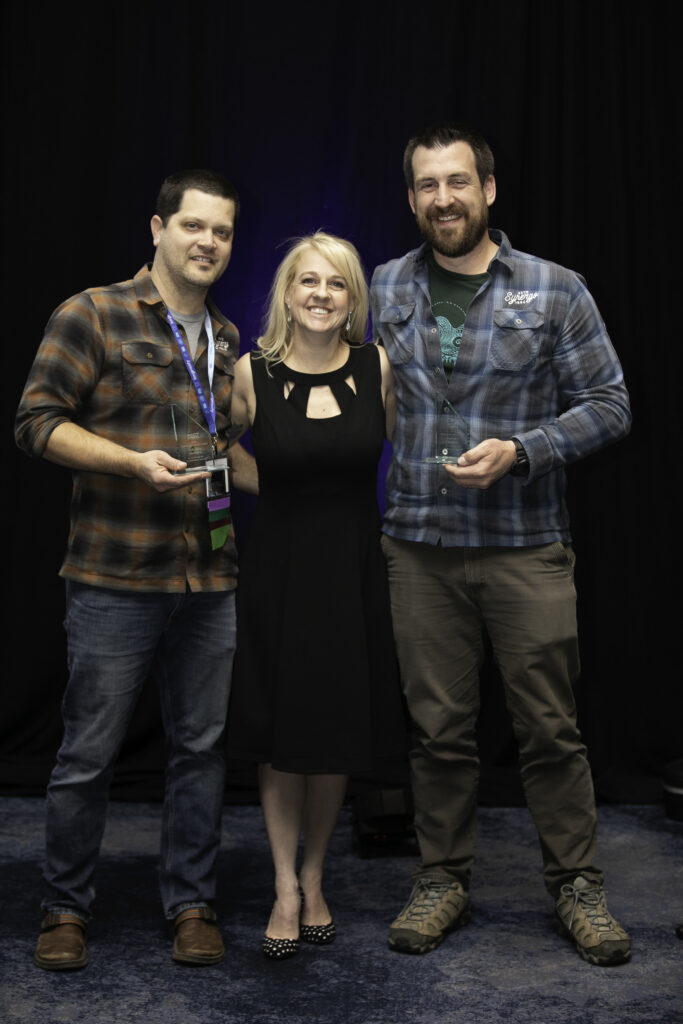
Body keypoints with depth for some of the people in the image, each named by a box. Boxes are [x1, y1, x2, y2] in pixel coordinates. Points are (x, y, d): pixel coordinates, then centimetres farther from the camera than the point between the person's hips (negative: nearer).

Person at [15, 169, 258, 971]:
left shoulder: (226, 340, 15)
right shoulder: (92, 316, -3)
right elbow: (37, 422, -7)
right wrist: (134, 461, -19)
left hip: (209, 580, 5)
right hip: (116, 580, -5)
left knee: (200, 748, 11)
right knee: (89, 753, 4)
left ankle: (191, 904, 26)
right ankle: (65, 910, 23)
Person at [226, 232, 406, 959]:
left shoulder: (377, 368, -4)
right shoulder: (251, 373, -7)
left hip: (354, 570, 1)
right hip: (277, 567, -1)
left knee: (340, 729, 10)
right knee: (279, 732, 4)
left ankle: (314, 878, 28)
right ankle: (285, 885, 19)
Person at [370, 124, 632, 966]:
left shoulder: (554, 291, 0)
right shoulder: (383, 290, 8)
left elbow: (608, 405, 0)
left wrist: (519, 450, -13)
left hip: (527, 548, -2)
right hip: (420, 549, 2)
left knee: (550, 727, 4)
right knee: (439, 728, 10)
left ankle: (576, 883, 21)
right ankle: (443, 879, 25)